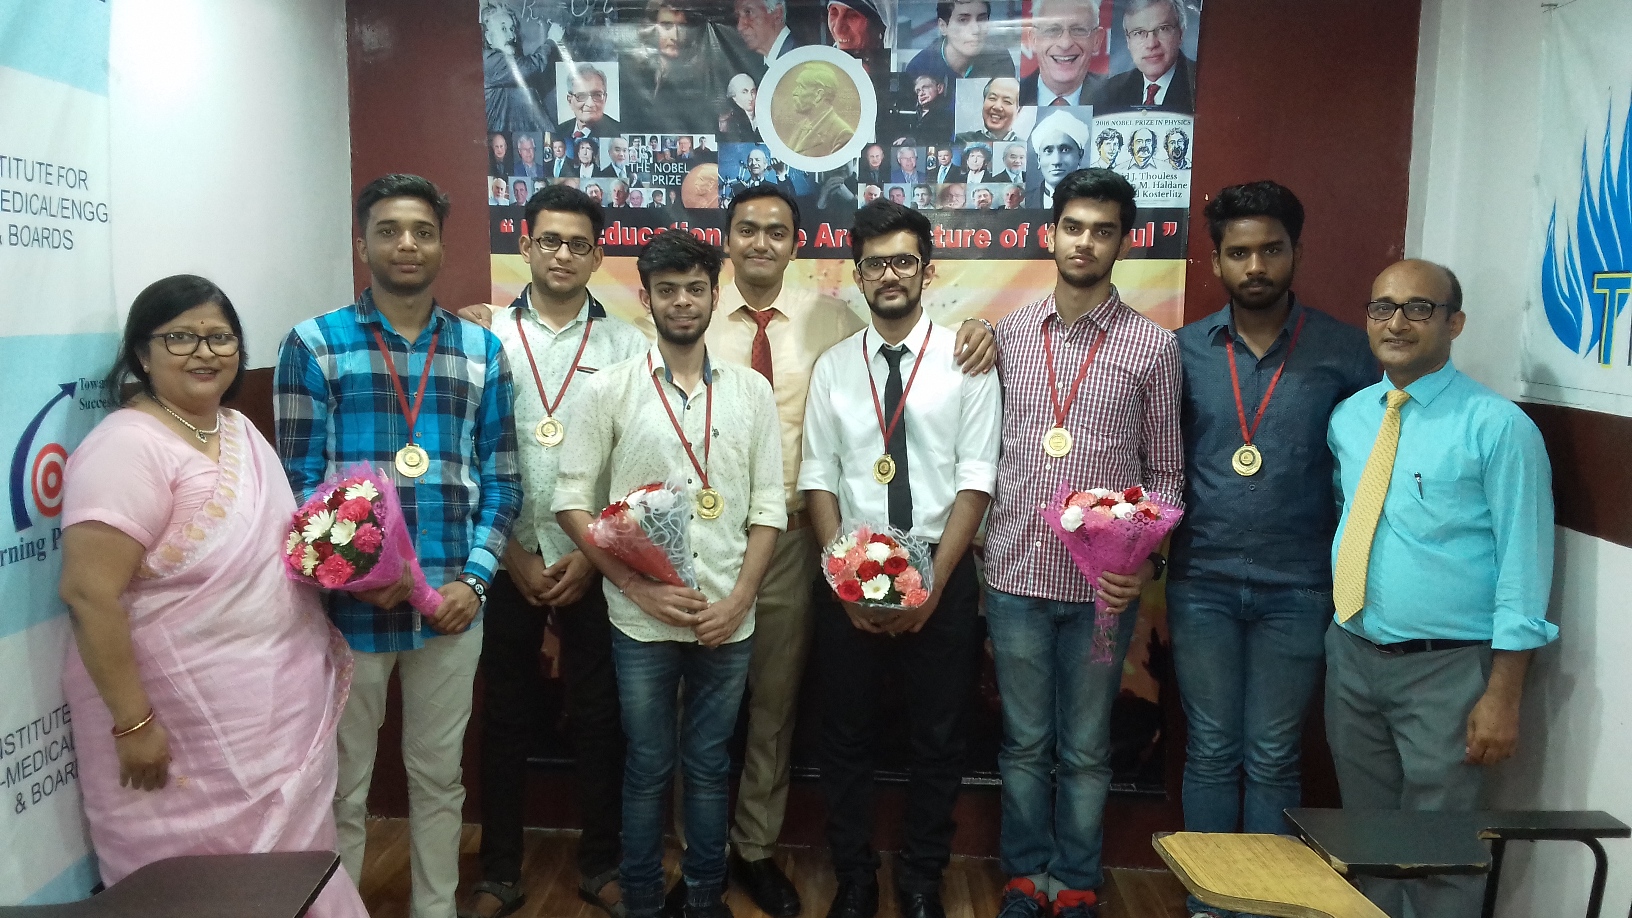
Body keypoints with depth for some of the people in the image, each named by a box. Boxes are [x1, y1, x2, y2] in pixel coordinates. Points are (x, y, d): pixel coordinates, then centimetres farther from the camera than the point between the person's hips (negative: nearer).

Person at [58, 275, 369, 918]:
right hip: (185, 726, -8)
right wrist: (133, 723, -21)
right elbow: (89, 593, -22)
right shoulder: (129, 447, -18)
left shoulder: (240, 431, 7)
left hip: (277, 709, 8)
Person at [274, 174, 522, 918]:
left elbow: (500, 480, 6)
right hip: (347, 605, -2)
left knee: (439, 778, 16)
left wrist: (474, 579, -6)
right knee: (341, 786, 11)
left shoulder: (482, 350, 7)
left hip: (450, 605, 3)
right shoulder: (314, 344, -1)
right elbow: (298, 480, -4)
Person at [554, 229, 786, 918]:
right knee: (647, 769, 11)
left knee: (709, 765, 14)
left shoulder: (751, 390, 3)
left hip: (727, 620, 2)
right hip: (642, 619, -1)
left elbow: (768, 506, 3)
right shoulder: (610, 389, -2)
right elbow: (572, 500, -3)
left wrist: (738, 599, -7)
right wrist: (637, 585, -11)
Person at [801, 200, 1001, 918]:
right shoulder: (832, 368, 3)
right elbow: (819, 480, 1)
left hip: (943, 571, -1)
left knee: (939, 737, 10)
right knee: (846, 735, 11)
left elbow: (975, 479, -7)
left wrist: (935, 579, -14)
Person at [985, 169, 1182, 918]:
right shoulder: (1009, 334, 4)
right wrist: (979, 555, 2)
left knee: (1085, 749, 12)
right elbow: (986, 451, 7)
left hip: (1103, 584, -1)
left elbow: (1165, 471, 2)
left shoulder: (1153, 346, -1)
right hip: (1015, 574, 2)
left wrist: (1148, 559, -12)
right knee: (1024, 743, 14)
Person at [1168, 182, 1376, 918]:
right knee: (1210, 752, 11)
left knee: (1272, 760, 9)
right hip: (1201, 584, 1)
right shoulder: (1183, 351, 1)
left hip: (1298, 589, -1)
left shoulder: (1346, 353, -3)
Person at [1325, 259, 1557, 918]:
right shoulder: (1347, 418, 6)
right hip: (1352, 659, 6)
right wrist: (1336, 640, 11)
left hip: (1445, 669, -5)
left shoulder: (1498, 427, -12)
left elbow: (1523, 567, -13)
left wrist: (1503, 697, -15)